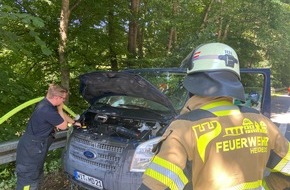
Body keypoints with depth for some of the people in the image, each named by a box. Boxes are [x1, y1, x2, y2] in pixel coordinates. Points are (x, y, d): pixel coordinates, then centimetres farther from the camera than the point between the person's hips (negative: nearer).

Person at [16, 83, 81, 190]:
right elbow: (64, 126, -14)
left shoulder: (47, 104, 3)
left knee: (36, 176, 23)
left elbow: (62, 115, 22)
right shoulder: (48, 111, -29)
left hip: (32, 147, 10)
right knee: (28, 181, 1)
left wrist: (74, 122, 29)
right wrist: (60, 109, -6)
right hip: (30, 150, -10)